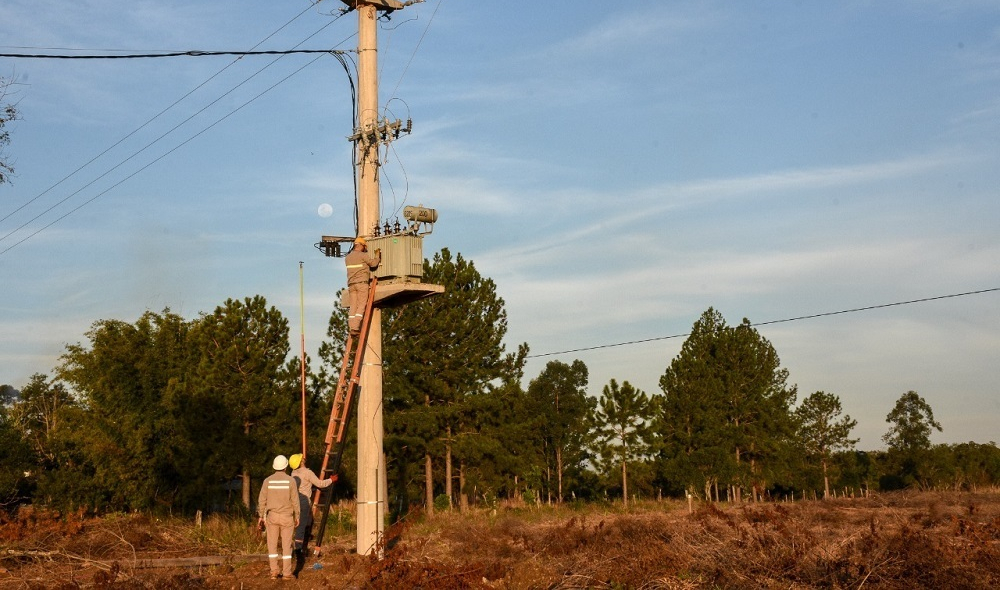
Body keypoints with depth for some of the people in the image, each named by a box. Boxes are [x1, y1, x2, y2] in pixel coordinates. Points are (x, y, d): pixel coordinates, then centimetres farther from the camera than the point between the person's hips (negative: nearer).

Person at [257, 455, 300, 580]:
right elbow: (295, 501, -6)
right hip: (287, 517, -1)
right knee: (286, 545, 4)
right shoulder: (291, 480, -9)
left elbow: (262, 500, -2)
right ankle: (287, 573, 4)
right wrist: (297, 517, 4)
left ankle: (274, 572, 5)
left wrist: (261, 516, 9)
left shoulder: (268, 481, -4)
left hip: (272, 516, 2)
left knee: (272, 544, 9)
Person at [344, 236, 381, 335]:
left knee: (353, 306, 3)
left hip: (351, 284, 6)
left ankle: (351, 327, -5)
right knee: (361, 306, -7)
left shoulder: (347, 258, 15)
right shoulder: (363, 255, -4)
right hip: (362, 283, -6)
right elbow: (374, 263, -3)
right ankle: (355, 327, -18)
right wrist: (377, 255, 15)